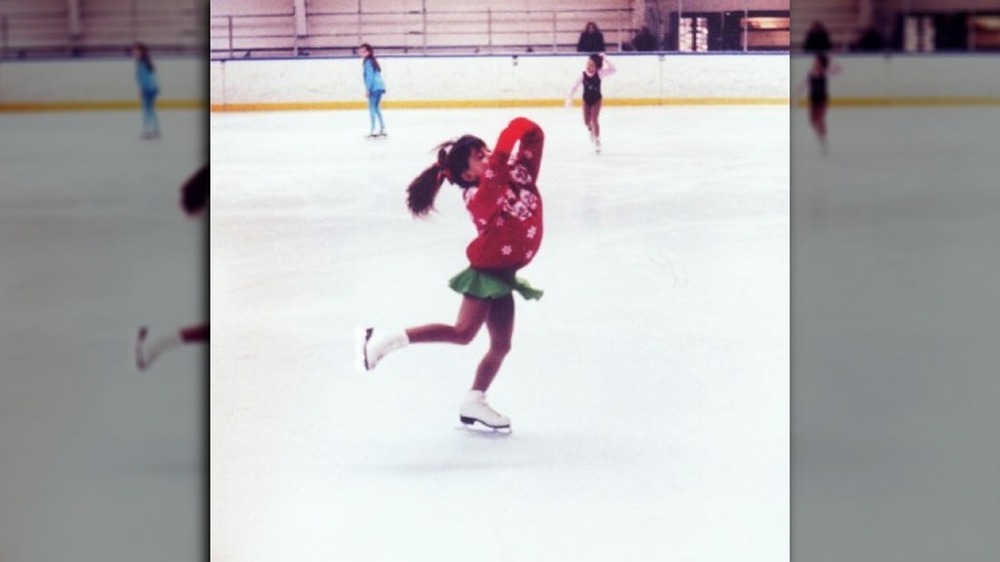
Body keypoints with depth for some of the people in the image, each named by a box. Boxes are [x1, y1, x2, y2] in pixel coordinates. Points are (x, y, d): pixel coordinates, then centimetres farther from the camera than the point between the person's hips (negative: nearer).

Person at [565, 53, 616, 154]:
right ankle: (591, 130, 48)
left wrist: (605, 59, -36)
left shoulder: (599, 74, -22)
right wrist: (569, 98, -25)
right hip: (586, 100, 2)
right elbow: (575, 87, -18)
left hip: (596, 100, -2)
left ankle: (597, 141, 4)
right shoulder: (583, 75, -20)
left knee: (595, 120, -11)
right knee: (587, 121, 11)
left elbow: (612, 70, -29)